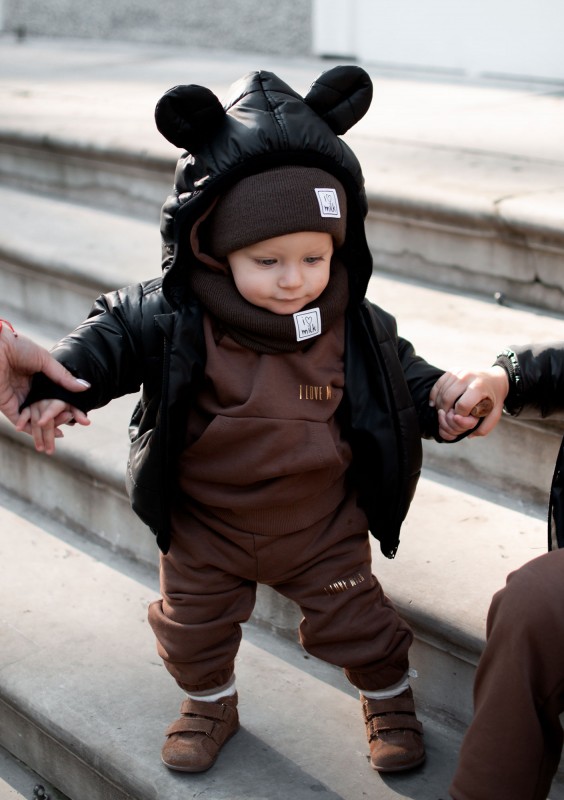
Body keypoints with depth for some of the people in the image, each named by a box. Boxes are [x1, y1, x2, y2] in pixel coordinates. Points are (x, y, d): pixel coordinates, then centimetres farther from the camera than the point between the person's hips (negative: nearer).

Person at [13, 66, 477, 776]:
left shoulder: (356, 325, -15)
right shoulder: (175, 318, -21)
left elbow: (400, 371, 2)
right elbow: (112, 332, -10)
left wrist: (442, 403, -14)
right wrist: (58, 385, -24)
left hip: (322, 527, 0)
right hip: (204, 526, 1)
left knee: (352, 618, 12)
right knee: (192, 621, 18)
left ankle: (388, 699, 42)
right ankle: (209, 704, 48)